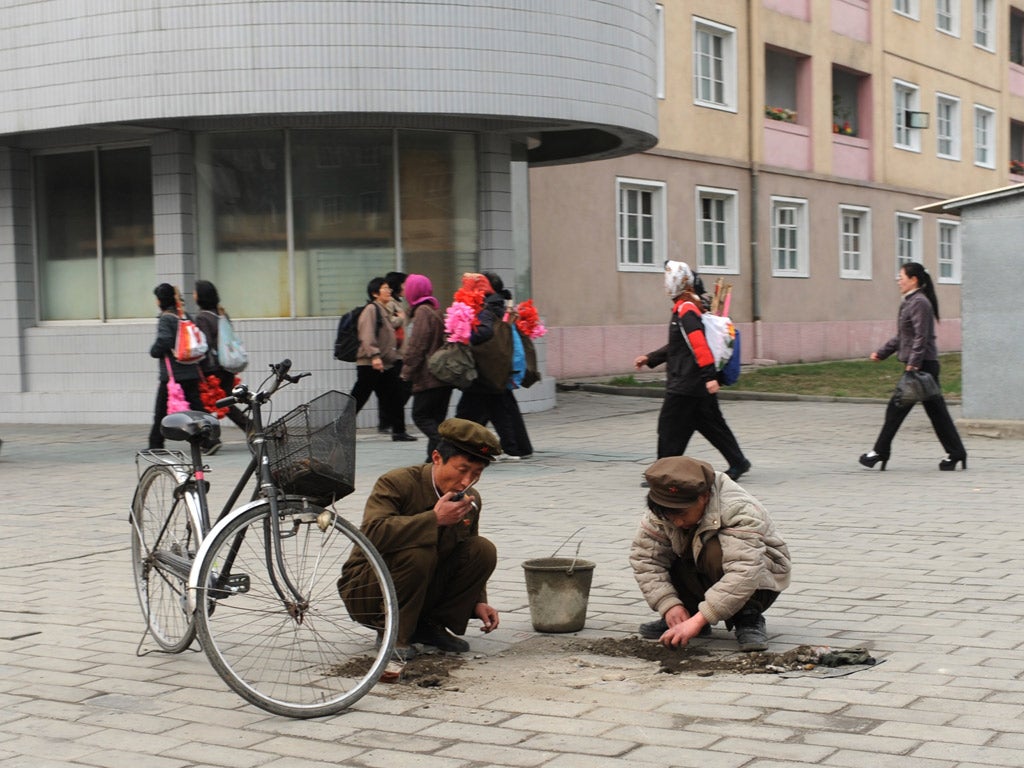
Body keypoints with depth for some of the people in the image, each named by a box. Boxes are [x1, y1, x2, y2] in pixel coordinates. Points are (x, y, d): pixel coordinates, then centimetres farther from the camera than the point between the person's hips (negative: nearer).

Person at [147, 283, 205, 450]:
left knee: (161, 411, 5)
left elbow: (164, 341, -22)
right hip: (191, 372, 6)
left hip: (172, 373, -6)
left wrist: (154, 351, -4)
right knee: (196, 408, 4)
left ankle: (155, 445, 11)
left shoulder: (165, 318, -10)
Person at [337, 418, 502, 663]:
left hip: (428, 589, 6)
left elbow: (469, 559, 12)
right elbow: (372, 533, -39)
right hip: (366, 591, -6)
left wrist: (478, 602, -5)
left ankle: (432, 625, 0)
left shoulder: (472, 500, -1)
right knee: (418, 553, -36)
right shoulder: (396, 483, -22)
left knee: (484, 550, -12)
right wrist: (434, 519, -37)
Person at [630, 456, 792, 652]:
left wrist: (698, 620, -47)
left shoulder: (739, 510, -33)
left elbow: (745, 573, -42)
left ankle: (748, 620, -17)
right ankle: (687, 614, -5)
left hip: (759, 580, -5)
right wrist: (669, 605, -30)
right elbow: (644, 557, -18)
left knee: (716, 554, -36)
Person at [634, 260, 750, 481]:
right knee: (712, 424, 14)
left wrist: (709, 376, -31)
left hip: (687, 385, -10)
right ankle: (738, 463, 19)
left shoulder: (685, 310, -16)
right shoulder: (684, 309, 15)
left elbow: (700, 345, -25)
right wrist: (650, 358, 24)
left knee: (669, 427, -3)